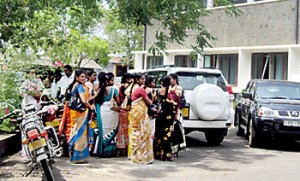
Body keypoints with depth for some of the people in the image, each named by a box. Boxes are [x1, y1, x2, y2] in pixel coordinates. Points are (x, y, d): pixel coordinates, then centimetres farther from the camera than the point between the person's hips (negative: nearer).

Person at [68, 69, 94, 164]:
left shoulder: (74, 85, 12)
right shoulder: (80, 86, -16)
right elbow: (84, 101, -26)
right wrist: (90, 107, -9)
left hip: (75, 112, 9)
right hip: (81, 112, -9)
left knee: (76, 133, 15)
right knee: (80, 133, -3)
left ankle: (73, 155, 23)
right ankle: (79, 157, 2)